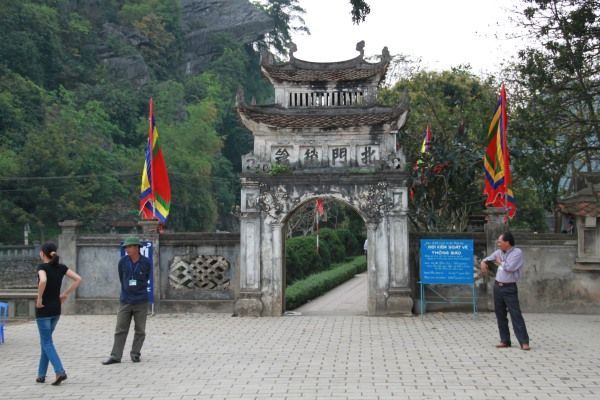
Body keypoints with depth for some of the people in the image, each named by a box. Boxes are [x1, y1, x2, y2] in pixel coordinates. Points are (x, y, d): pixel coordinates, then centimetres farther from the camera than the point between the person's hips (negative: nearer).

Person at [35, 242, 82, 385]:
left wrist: (39, 298, -19)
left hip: (43, 309, -6)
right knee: (45, 340, 17)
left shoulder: (42, 266, -12)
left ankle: (60, 371, -15)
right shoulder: (61, 267, 5)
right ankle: (41, 374, 21)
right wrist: (65, 294, 5)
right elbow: (78, 279, 0)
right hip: (56, 309, 6)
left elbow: (43, 281, -32)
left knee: (47, 342, -1)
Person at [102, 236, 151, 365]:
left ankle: (135, 354, 19)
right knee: (120, 330, 3)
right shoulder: (123, 261, -2)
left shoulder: (146, 263, -7)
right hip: (125, 301, 1)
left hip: (141, 301, -1)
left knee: (140, 330, 7)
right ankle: (115, 356, 6)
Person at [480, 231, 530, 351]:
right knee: (500, 315, 9)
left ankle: (524, 342, -9)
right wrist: (483, 263, 0)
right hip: (497, 286, 7)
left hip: (510, 288, -7)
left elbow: (510, 267, -23)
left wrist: (500, 262, -6)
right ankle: (505, 340, 17)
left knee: (516, 314, -10)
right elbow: (487, 259, 23)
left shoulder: (517, 252, -10)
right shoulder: (499, 252, 9)